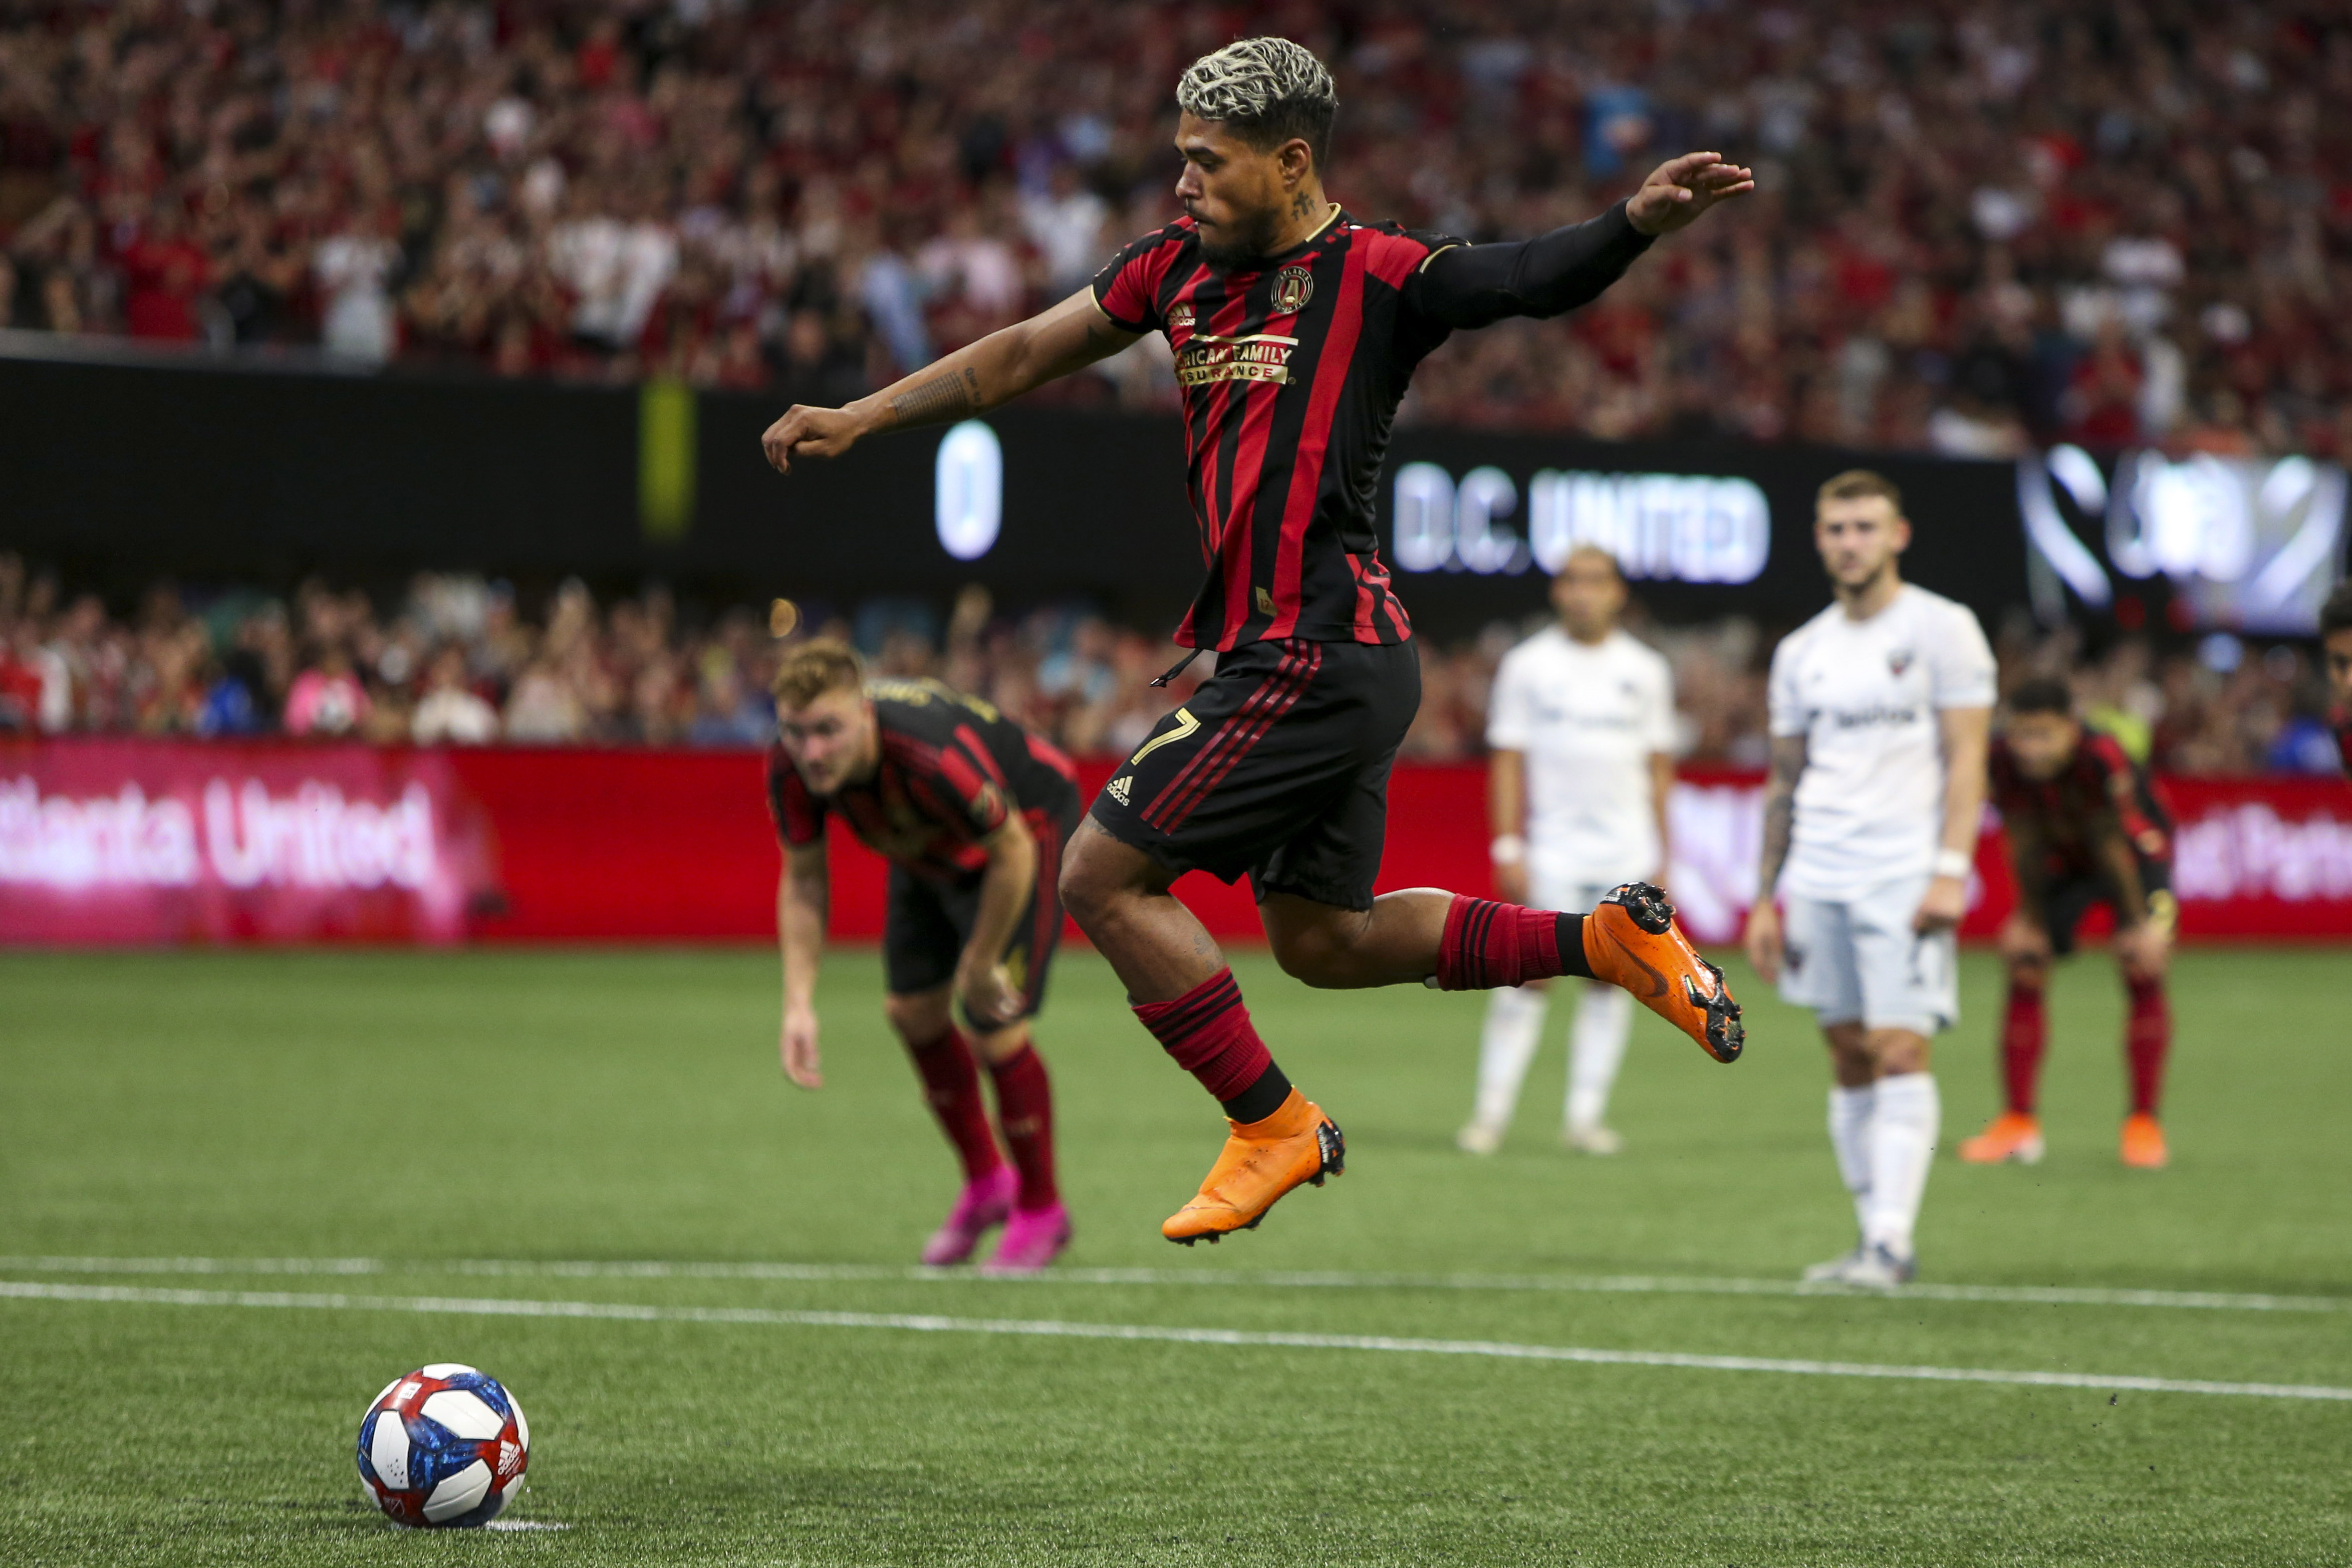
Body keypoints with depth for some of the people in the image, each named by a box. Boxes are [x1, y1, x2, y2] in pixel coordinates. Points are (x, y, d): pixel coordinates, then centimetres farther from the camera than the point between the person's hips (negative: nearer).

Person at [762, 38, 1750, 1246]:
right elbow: (1025, 354, 20)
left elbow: (1539, 280, -24)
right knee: (1320, 940, 18)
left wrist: (1637, 222, -44)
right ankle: (1610, 940, 23)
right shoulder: (1183, 262, 12)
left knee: (1103, 877, -6)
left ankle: (1272, 1126, 3)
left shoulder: (1375, 275, -11)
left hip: (1309, 658, -9)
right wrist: (862, 419, 21)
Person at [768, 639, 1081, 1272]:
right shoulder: (791, 768, -26)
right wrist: (799, 1003, -19)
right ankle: (984, 1183, 32)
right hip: (927, 849, 7)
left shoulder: (933, 756, -45)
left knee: (994, 1028, -13)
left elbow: (1012, 854, -30)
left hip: (1028, 822, -7)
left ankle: (1040, 1211, 10)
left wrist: (980, 969, -19)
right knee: (912, 1010, 9)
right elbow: (803, 880, -10)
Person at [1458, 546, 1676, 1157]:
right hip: (1550, 849, -3)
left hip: (1626, 853, 3)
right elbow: (1507, 761, 1)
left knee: (1610, 978, 0)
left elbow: (1658, 767, 14)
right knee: (1528, 975, -9)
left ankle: (1586, 1116, 4)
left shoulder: (1645, 670, 10)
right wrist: (1508, 847, -6)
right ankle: (1491, 1112, -4)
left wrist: (1661, 855, 9)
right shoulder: (1527, 665, 3)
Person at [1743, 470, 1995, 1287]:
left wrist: (1950, 870, -16)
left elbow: (1966, 759, -6)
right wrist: (1766, 896, 13)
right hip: (1818, 882, 5)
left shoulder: (1942, 630, -1)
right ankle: (1875, 1239, 11)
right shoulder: (1802, 651, 15)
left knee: (1900, 1052, -12)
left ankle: (1892, 1242, -15)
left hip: (1905, 877, -5)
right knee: (1850, 1058, 5)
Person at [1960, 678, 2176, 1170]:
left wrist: (2140, 923, -18)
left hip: (2135, 852, -4)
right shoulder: (2005, 761, -27)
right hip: (2061, 860, 4)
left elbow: (2112, 846, -27)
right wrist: (2030, 919, -6)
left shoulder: (2101, 757, -37)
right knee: (2024, 967, -7)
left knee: (2143, 968, -18)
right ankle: (2019, 1123, 3)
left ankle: (2144, 1123, -6)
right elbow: (2026, 844, -14)